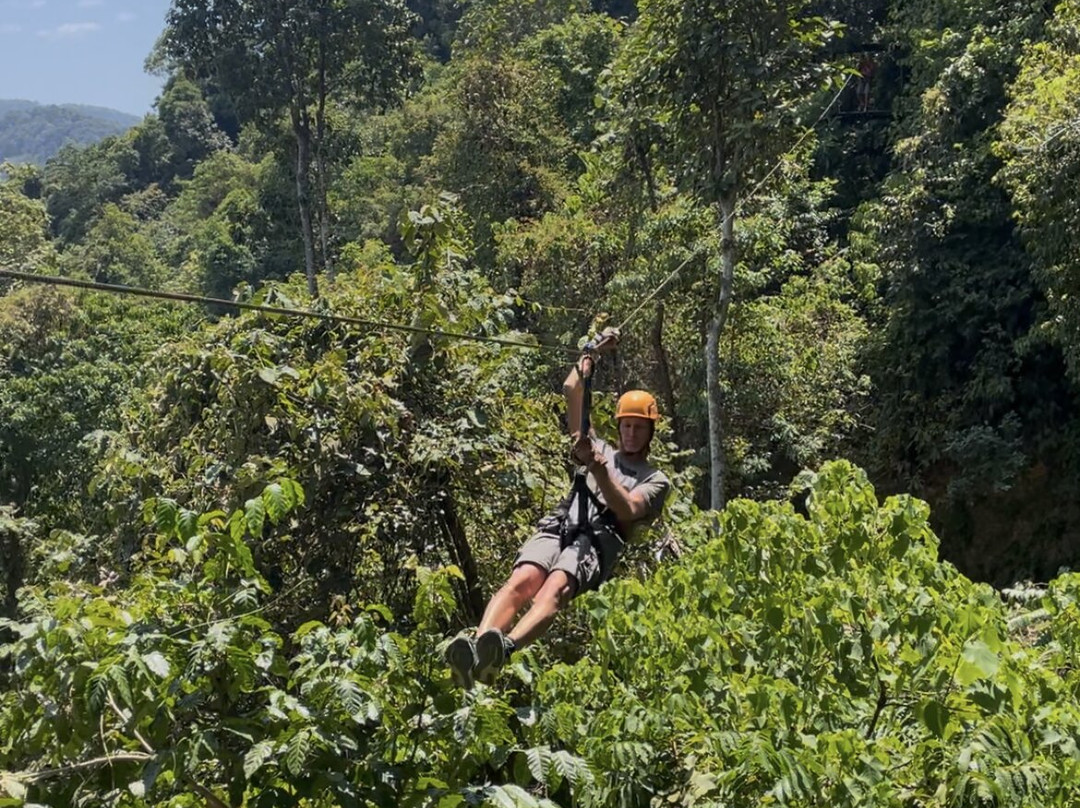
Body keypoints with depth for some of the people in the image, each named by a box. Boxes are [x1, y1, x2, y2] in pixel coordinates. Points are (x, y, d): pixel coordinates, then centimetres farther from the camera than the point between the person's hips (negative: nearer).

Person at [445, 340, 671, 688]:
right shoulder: (601, 450, 34)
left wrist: (597, 467, -9)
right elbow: (571, 390, 31)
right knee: (521, 581, -31)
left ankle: (503, 651, -65)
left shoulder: (655, 479, 23)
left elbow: (627, 510, 0)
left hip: (600, 538, -4)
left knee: (556, 587, -37)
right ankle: (475, 650, -55)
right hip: (558, 526, 4)